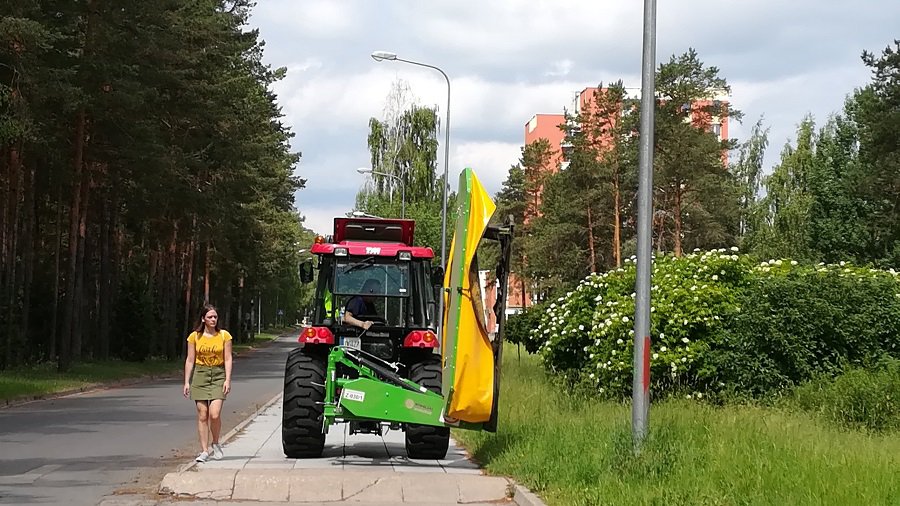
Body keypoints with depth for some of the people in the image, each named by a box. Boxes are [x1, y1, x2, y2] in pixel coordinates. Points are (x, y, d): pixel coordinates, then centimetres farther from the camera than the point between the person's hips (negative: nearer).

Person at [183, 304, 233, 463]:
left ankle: (215, 444, 10)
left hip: (218, 375, -1)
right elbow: (190, 360, 7)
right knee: (202, 415, -1)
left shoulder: (224, 335, 2)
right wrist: (187, 382, 2)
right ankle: (204, 450, 5)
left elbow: (228, 359, 1)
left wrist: (228, 380, -8)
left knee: (215, 414, -14)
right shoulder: (195, 337, 3)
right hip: (200, 376, 1)